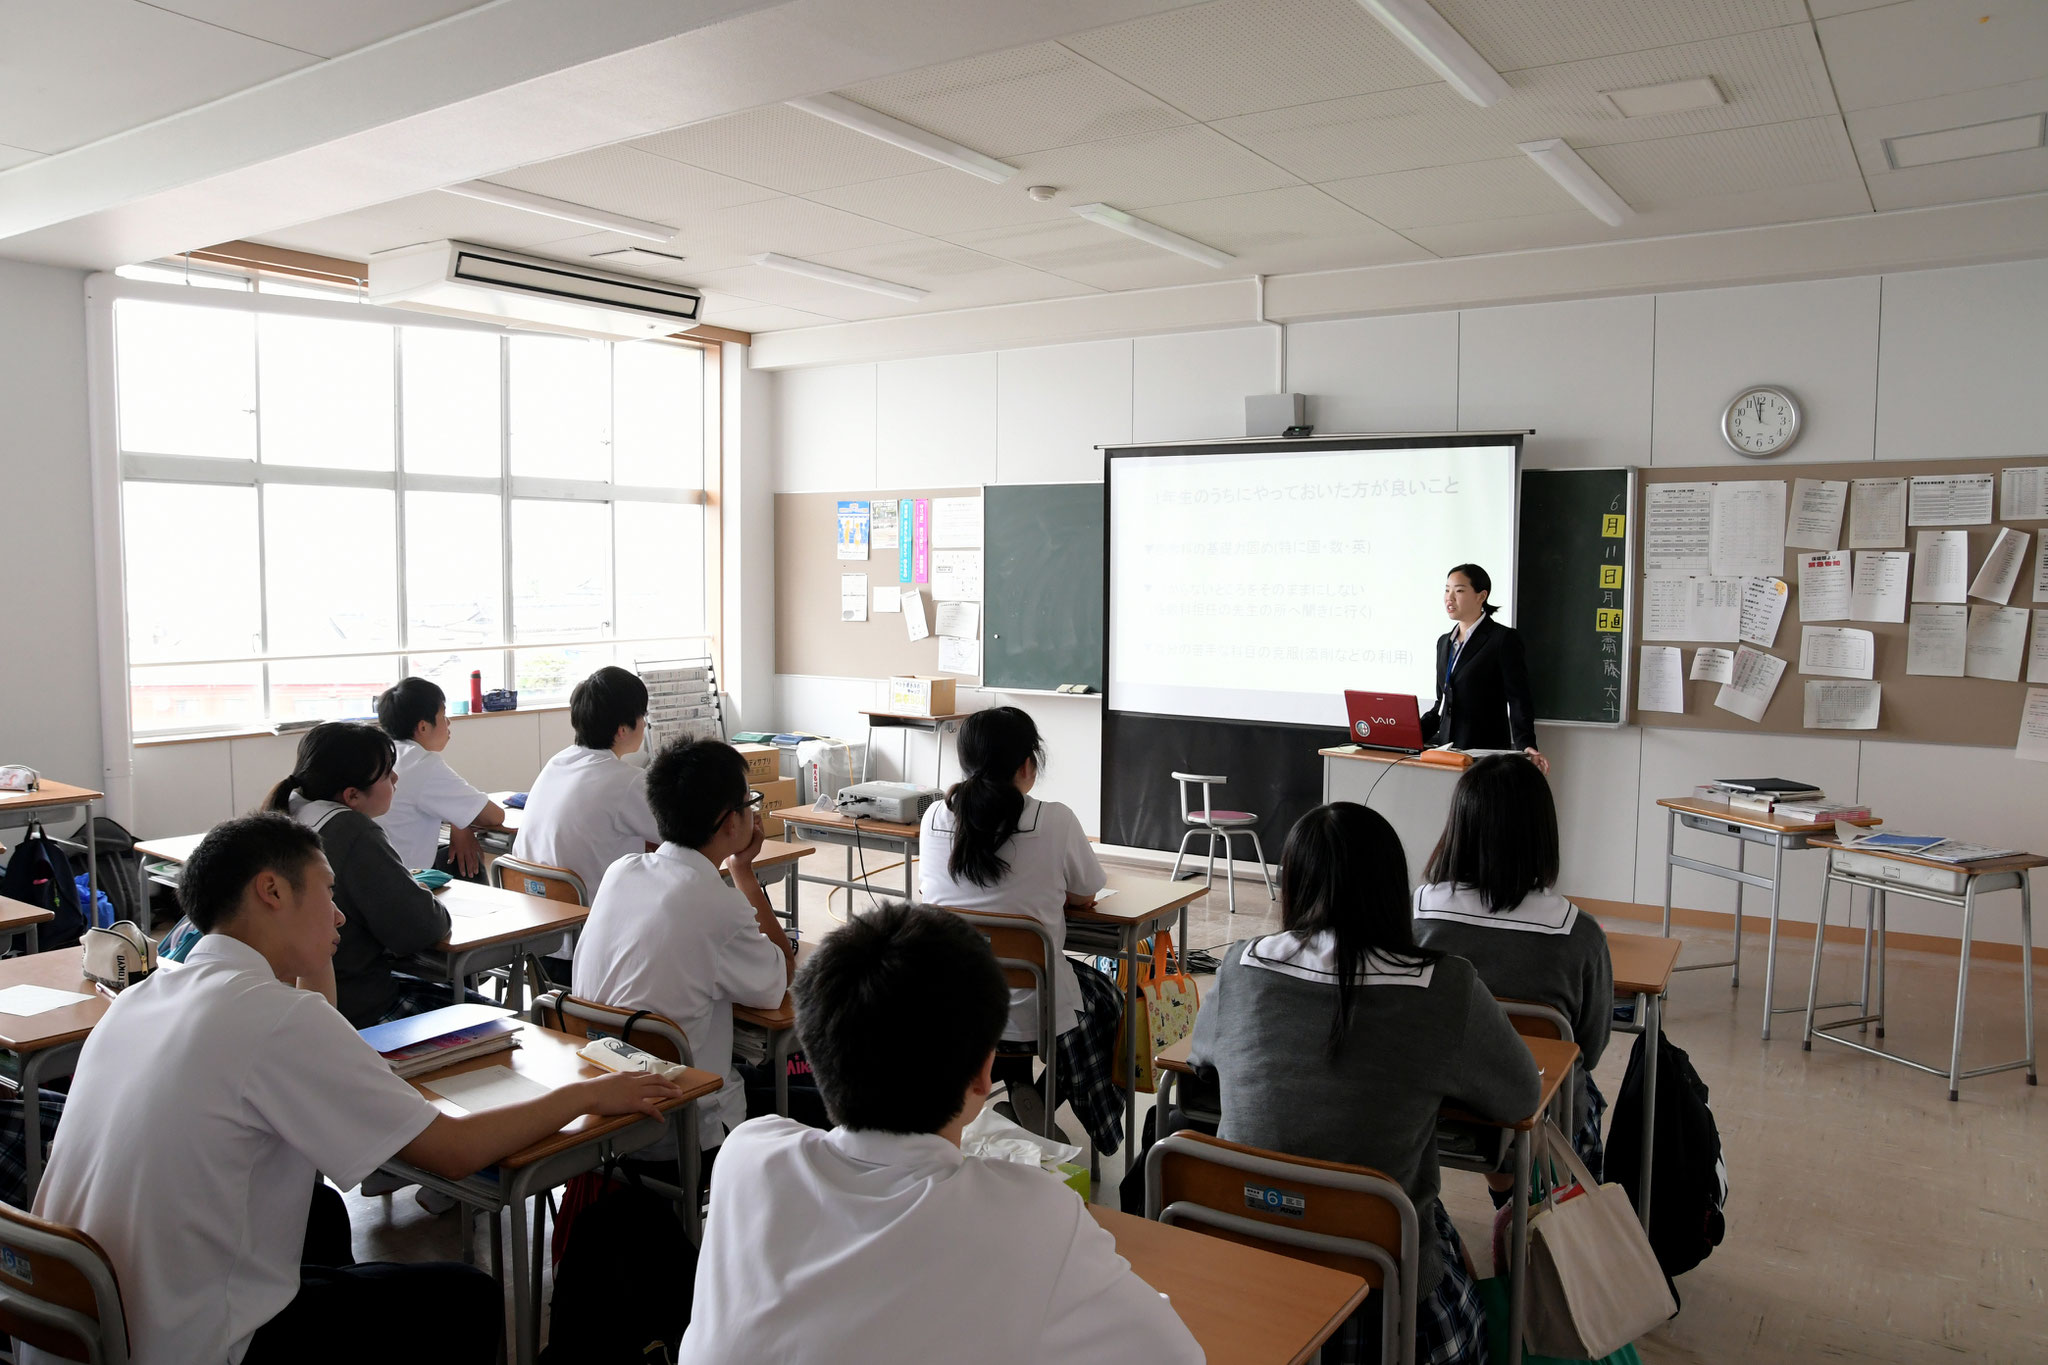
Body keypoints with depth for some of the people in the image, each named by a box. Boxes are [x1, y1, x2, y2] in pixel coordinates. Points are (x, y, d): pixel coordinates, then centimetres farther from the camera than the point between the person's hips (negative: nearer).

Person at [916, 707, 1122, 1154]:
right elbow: (1084, 897, -2)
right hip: (1029, 1014, -5)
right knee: (1106, 996, 28)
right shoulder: (1054, 821, -17)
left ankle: (1018, 1090, 31)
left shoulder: (935, 816, -5)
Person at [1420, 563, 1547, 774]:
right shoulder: (1444, 642, 18)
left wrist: (1526, 746, -21)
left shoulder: (1504, 639, -3)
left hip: (1486, 749, -5)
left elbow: (1519, 700, -8)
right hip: (1446, 746, 5)